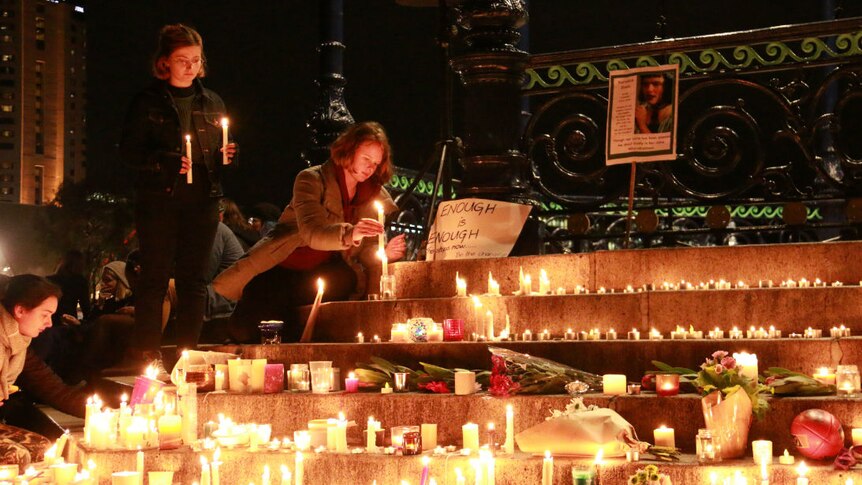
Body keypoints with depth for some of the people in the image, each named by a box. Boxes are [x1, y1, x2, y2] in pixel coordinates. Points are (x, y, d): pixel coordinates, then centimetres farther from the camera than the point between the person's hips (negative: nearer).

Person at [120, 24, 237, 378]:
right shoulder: (147, 102, 0)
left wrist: (226, 157, -2)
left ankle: (188, 353, 13)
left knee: (194, 279, 6)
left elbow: (220, 152, 21)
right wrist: (164, 162, -20)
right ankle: (149, 355, 4)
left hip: (203, 202, 4)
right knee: (155, 278, -2)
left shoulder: (212, 103, 13)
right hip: (159, 201, -4)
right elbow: (129, 151, -5)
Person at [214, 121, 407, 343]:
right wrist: (349, 234, -47)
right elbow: (312, 233, -28)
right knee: (243, 330, -19)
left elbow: (364, 250, 3)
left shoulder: (374, 197, 5)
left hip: (322, 274, 4)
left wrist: (384, 252, -20)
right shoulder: (312, 180, -12)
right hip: (280, 271, -4)